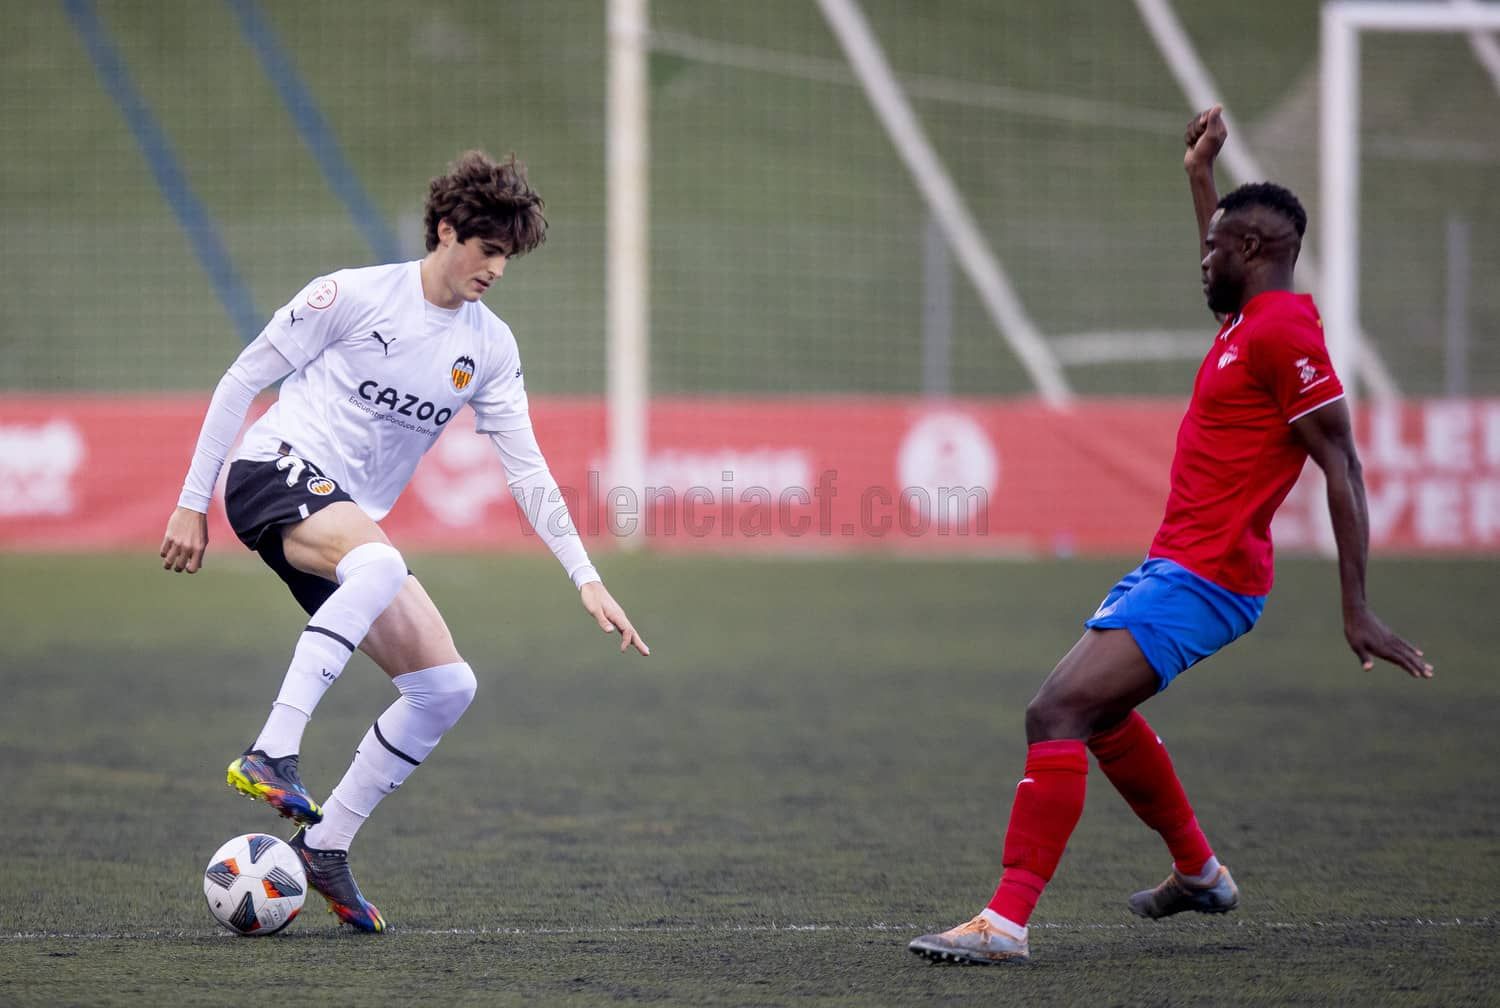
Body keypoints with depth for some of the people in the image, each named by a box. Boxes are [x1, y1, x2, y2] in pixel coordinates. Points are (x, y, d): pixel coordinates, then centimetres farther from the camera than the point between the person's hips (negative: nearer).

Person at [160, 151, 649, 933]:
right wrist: (192, 503, -3)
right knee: (379, 563, -40)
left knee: (448, 686, -6)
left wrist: (587, 580, 1)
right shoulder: (355, 295, -6)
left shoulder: (490, 347, 10)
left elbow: (526, 471, 10)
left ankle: (325, 847, 4)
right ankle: (270, 756, -44)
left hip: (349, 521, 7)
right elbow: (242, 380, -1)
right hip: (275, 470, -7)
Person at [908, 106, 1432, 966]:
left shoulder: (1284, 331, -17)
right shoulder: (1253, 317, 12)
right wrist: (1202, 177, 42)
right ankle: (1199, 872, 38)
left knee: (1058, 711, -19)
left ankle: (1007, 922, -24)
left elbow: (1343, 468, -19)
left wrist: (1357, 610, -22)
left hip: (1202, 579, -11)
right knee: (1096, 709, 27)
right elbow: (1225, 281, 41)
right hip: (1177, 564, 11)